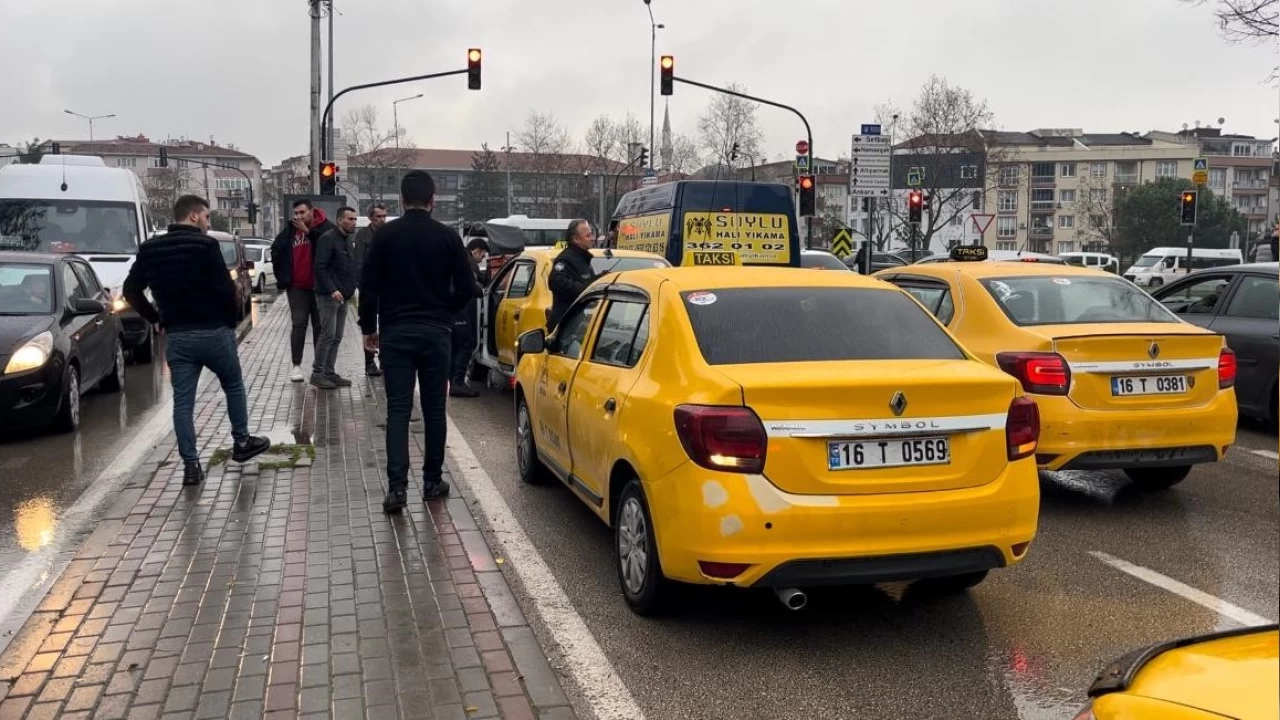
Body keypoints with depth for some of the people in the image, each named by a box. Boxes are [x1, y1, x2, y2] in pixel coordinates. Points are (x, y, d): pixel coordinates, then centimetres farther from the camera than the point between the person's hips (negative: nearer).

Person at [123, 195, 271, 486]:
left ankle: (190, 465, 4)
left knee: (182, 401, 6)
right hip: (213, 331, -4)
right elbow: (226, 288, -16)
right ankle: (241, 443, 28)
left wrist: (157, 319, 17)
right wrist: (230, 321, 0)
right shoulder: (205, 245, -11)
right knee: (233, 386, 18)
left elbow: (131, 290, 10)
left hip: (176, 336, 4)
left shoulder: (150, 249, 7)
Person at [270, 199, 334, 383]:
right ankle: (296, 365, 0)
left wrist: (308, 231, -23)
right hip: (297, 287, 1)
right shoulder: (290, 230, 2)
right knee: (299, 325, -2)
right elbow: (276, 251, 14)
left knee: (320, 325, 7)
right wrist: (282, 276, 11)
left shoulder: (326, 228, -7)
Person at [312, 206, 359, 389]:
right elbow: (320, 267, -18)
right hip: (328, 296, -9)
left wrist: (351, 288, 14)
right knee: (328, 335, -10)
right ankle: (317, 374, -2)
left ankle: (329, 373, 14)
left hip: (342, 297, 9)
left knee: (336, 338, 9)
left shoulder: (347, 240, 17)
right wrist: (332, 290, -24)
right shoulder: (328, 239, -11)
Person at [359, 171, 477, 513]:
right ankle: (433, 481, 16)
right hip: (435, 332, 1)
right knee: (434, 409, 10)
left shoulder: (387, 234, -4)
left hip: (395, 332, 0)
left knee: (398, 410, 0)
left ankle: (397, 487, -8)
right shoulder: (447, 236, -2)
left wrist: (368, 327, 8)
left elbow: (369, 286, -4)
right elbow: (466, 287, -2)